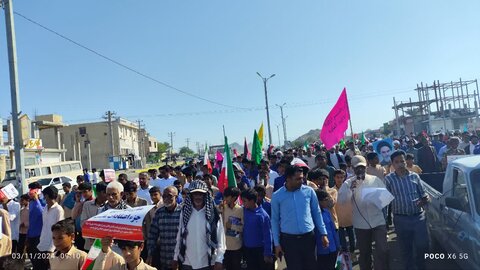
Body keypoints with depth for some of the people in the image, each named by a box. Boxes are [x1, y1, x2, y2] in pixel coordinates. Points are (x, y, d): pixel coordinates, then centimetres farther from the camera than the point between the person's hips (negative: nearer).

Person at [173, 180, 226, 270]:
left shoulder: (213, 214, -8)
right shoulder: (184, 212, 0)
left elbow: (220, 237, -6)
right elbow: (179, 236, 6)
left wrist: (219, 260, -10)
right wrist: (175, 257, 8)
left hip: (207, 262, -2)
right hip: (187, 262, 2)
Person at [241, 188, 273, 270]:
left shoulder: (263, 215, -19)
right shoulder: (244, 210, -4)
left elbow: (267, 236, -15)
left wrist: (267, 253, -14)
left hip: (260, 250, -5)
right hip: (247, 249, 5)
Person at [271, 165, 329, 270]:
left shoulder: (309, 191, -2)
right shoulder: (277, 196, -5)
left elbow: (316, 213, 7)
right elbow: (275, 220, 2)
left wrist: (323, 233, 5)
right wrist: (277, 243, 1)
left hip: (309, 237, 1)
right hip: (289, 239, -1)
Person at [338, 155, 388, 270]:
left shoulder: (375, 179, 3)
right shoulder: (348, 183, -2)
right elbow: (341, 201, -10)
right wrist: (350, 189, -23)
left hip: (378, 221, 0)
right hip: (361, 224, 0)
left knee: (381, 251, -4)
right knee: (364, 252, 14)